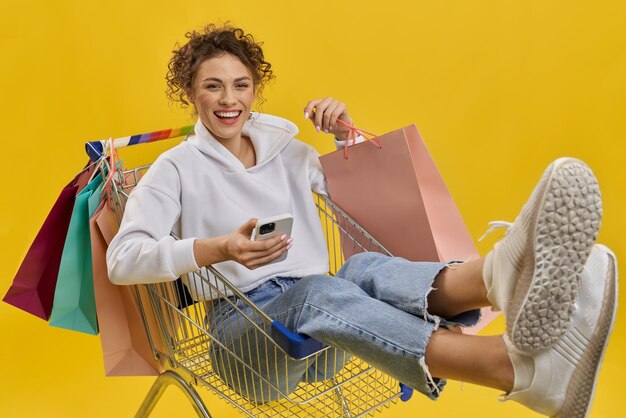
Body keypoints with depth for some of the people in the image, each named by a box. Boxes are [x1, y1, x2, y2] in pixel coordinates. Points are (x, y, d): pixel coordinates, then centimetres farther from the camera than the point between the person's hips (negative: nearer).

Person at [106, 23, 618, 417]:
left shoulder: (287, 151, 18)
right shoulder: (178, 167, 5)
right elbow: (122, 259, -9)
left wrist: (347, 134, 5)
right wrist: (218, 249, -25)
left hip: (317, 301, 4)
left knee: (364, 268, -31)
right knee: (322, 289, -37)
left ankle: (499, 276, -66)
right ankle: (522, 365, -64)